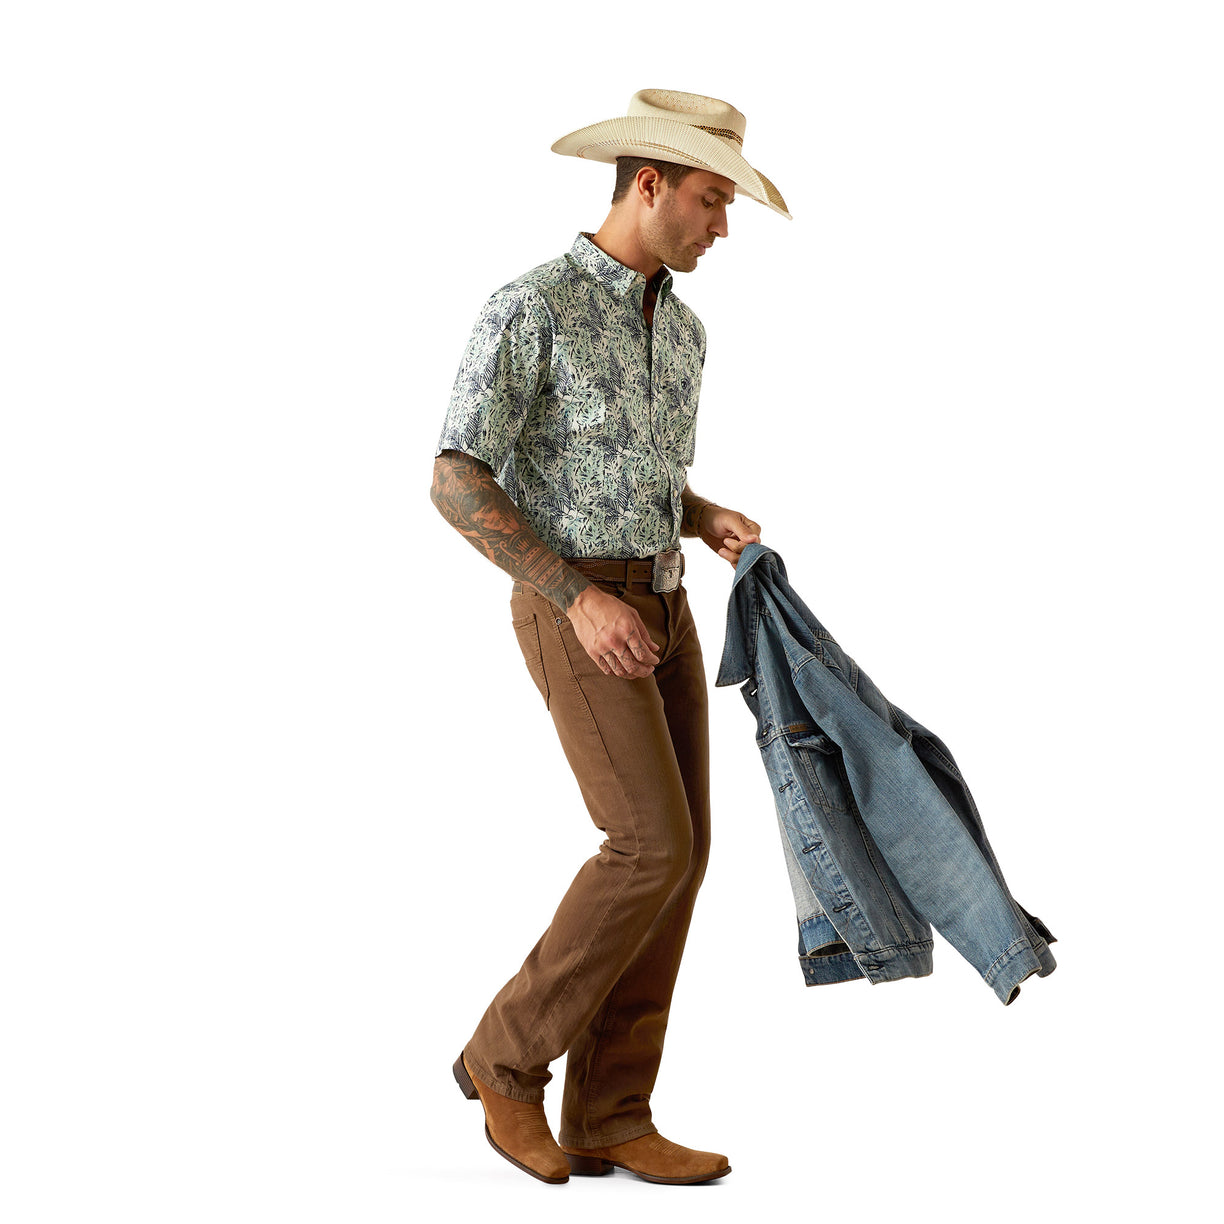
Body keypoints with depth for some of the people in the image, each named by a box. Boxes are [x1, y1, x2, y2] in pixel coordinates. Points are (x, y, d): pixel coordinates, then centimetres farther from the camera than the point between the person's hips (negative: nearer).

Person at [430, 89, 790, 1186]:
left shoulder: (680, 330, 17)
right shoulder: (527, 308, -10)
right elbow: (457, 485, -14)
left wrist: (716, 523, 5)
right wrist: (582, 600, -22)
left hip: (658, 615, 8)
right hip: (574, 618, -8)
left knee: (675, 857, -1)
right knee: (653, 848, -17)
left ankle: (609, 1119, 5)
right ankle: (510, 1055, 2)